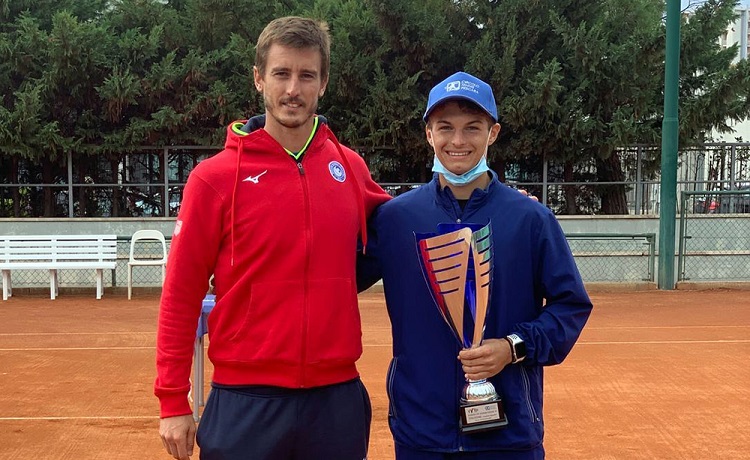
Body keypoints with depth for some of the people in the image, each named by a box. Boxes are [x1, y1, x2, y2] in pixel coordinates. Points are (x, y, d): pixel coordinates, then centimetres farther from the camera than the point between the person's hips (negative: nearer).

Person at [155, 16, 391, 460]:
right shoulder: (214, 177, -6)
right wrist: (173, 401, -4)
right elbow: (181, 296, -4)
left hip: (338, 398, 3)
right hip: (246, 402, -2)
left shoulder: (351, 168, 3)